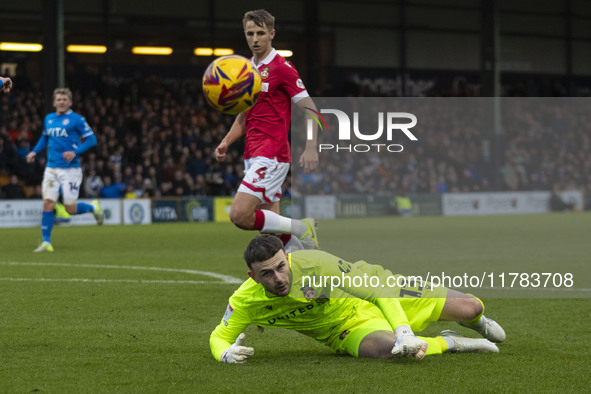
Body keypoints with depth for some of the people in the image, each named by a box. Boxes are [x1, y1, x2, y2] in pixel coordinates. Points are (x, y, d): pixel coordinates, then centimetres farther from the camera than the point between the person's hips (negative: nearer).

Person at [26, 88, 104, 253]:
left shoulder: (77, 119, -6)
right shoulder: (48, 119, 11)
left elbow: (91, 139, -6)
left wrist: (75, 152, -20)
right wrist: (35, 151, 13)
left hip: (70, 169, -4)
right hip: (51, 169, 5)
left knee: (71, 209, -3)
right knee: (48, 204, -7)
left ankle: (93, 207, 29)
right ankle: (46, 242, -3)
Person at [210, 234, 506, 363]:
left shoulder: (312, 264, -30)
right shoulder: (245, 301, -22)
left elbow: (376, 288, -27)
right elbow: (218, 336, -6)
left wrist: (404, 332, -38)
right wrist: (226, 353, -32)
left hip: (377, 297, -1)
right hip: (351, 329, 1)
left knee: (471, 308, -1)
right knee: (386, 348, -40)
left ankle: (476, 322, 43)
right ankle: (448, 343, -8)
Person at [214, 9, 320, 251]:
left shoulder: (281, 68, -7)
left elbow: (309, 110, -10)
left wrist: (311, 148, -23)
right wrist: (226, 142, 9)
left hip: (272, 155, -8)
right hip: (253, 156, 8)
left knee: (240, 215, -19)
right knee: (270, 229, 5)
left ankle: (300, 229, -4)